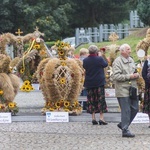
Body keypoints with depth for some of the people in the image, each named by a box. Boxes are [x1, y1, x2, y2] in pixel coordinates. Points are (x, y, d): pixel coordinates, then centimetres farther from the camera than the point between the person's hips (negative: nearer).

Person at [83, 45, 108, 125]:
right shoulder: (99, 59, -13)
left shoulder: (85, 60, -3)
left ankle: (93, 118, 7)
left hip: (89, 83, 3)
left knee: (91, 101, 8)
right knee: (101, 100, 2)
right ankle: (101, 118, -2)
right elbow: (106, 64, 4)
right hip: (99, 83, -3)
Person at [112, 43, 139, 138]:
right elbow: (116, 76, -19)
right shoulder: (117, 62, -10)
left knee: (135, 109, 10)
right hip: (123, 90, -8)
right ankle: (125, 130, 3)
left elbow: (135, 71, 26)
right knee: (126, 110, -5)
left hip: (133, 89, 8)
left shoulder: (131, 60, 14)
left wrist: (136, 75, 2)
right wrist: (129, 76, -18)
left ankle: (123, 124, 26)